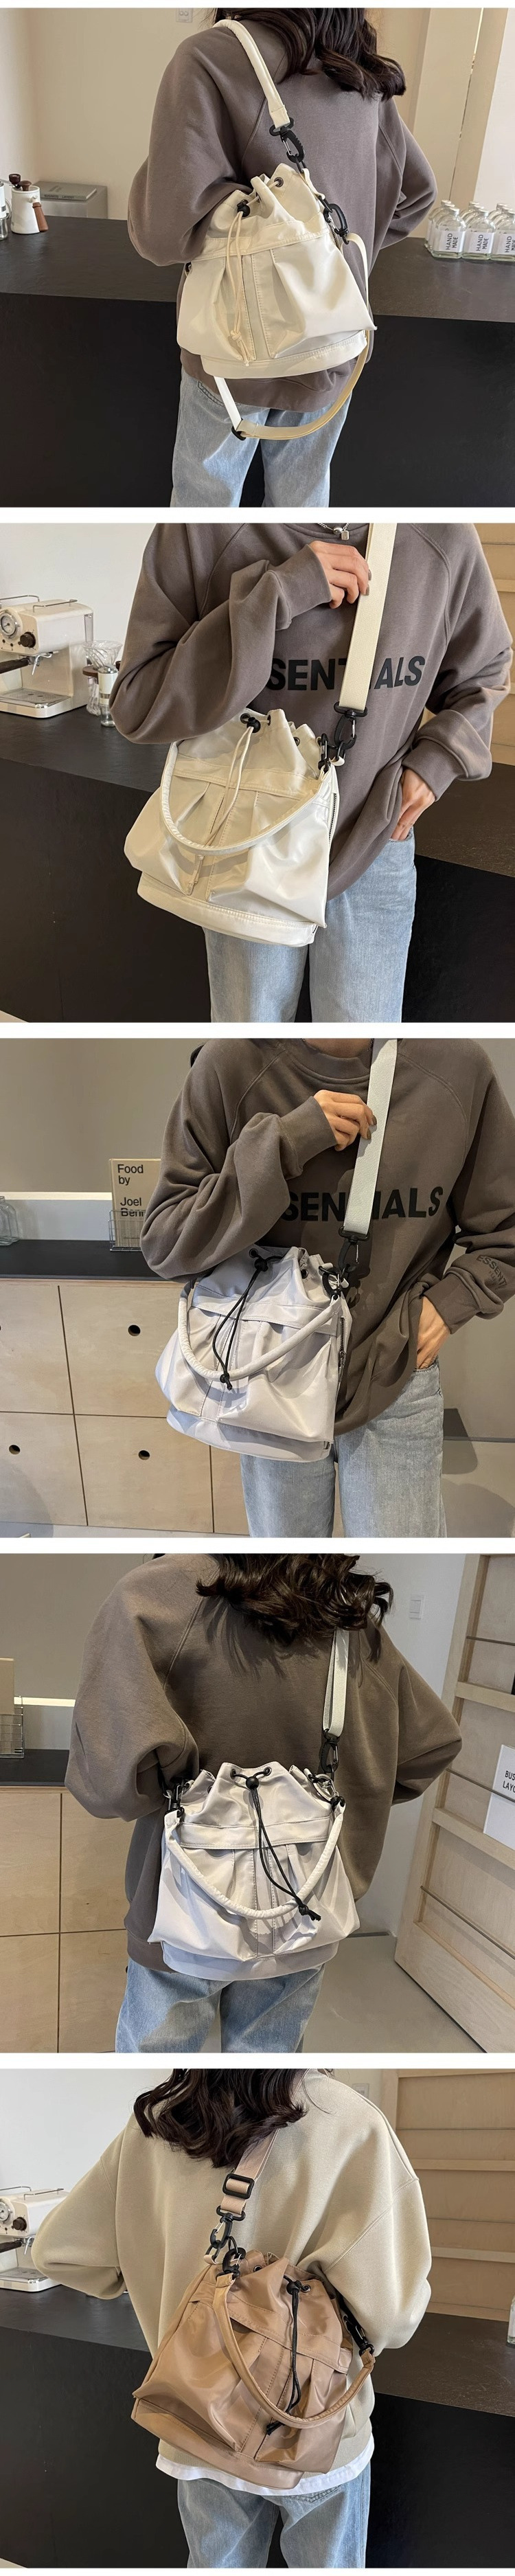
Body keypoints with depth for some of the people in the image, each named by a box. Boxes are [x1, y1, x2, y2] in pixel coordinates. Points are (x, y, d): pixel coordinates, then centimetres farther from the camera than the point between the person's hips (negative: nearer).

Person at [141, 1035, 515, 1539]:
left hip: (397, 1384, 0)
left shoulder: (457, 1066, -9)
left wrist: (452, 1302, -8)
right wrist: (281, 1144, -24)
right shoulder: (232, 1063, -13)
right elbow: (162, 1242, -15)